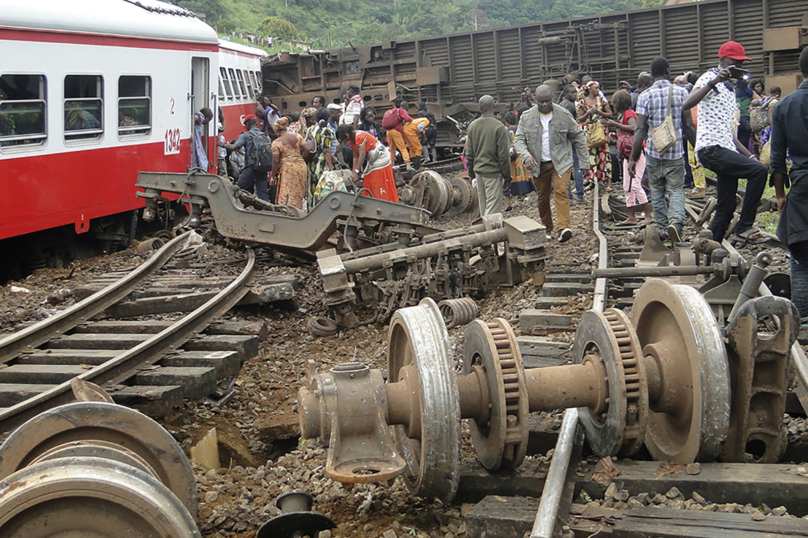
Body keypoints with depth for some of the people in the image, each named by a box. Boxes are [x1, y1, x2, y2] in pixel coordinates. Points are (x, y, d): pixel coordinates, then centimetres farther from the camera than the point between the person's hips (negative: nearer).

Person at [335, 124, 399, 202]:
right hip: (371, 162, 10)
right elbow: (356, 157, 5)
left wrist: (356, 172, -25)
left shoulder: (360, 137, -24)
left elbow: (362, 155, -26)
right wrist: (353, 172, -3)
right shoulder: (351, 141, 5)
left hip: (380, 160, -10)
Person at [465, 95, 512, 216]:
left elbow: (469, 153, 10)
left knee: (483, 206, 15)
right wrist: (507, 177, -4)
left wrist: (471, 172, 21)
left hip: (478, 171, 6)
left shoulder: (472, 126, 4)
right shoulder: (499, 127, -14)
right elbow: (503, 156, -13)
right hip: (493, 172, -6)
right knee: (493, 210, -5)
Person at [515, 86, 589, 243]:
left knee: (561, 192, -19)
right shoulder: (527, 118, 0)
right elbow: (519, 140, -2)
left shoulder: (563, 115, -2)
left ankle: (564, 227, -29)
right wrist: (526, 156, -23)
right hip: (538, 164, 2)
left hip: (561, 163, -2)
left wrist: (585, 161, 2)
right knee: (542, 198, 8)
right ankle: (547, 229, 24)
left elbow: (578, 137, 5)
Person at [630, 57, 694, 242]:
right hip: (675, 151, 0)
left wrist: (633, 158, -3)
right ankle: (676, 221, -22)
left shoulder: (645, 96, -3)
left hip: (653, 152, 0)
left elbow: (640, 129, -6)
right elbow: (688, 126, 0)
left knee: (657, 192, 13)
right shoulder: (681, 92, 0)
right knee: (676, 190, 2)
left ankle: (663, 228, 16)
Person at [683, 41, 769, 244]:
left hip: (726, 151, 9)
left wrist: (749, 155, 20)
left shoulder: (730, 88, 24)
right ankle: (744, 228, -16)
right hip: (711, 149, -9)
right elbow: (687, 104, -24)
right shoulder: (710, 79, -4)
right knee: (759, 170, -22)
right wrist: (714, 81, -30)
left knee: (726, 209, 6)